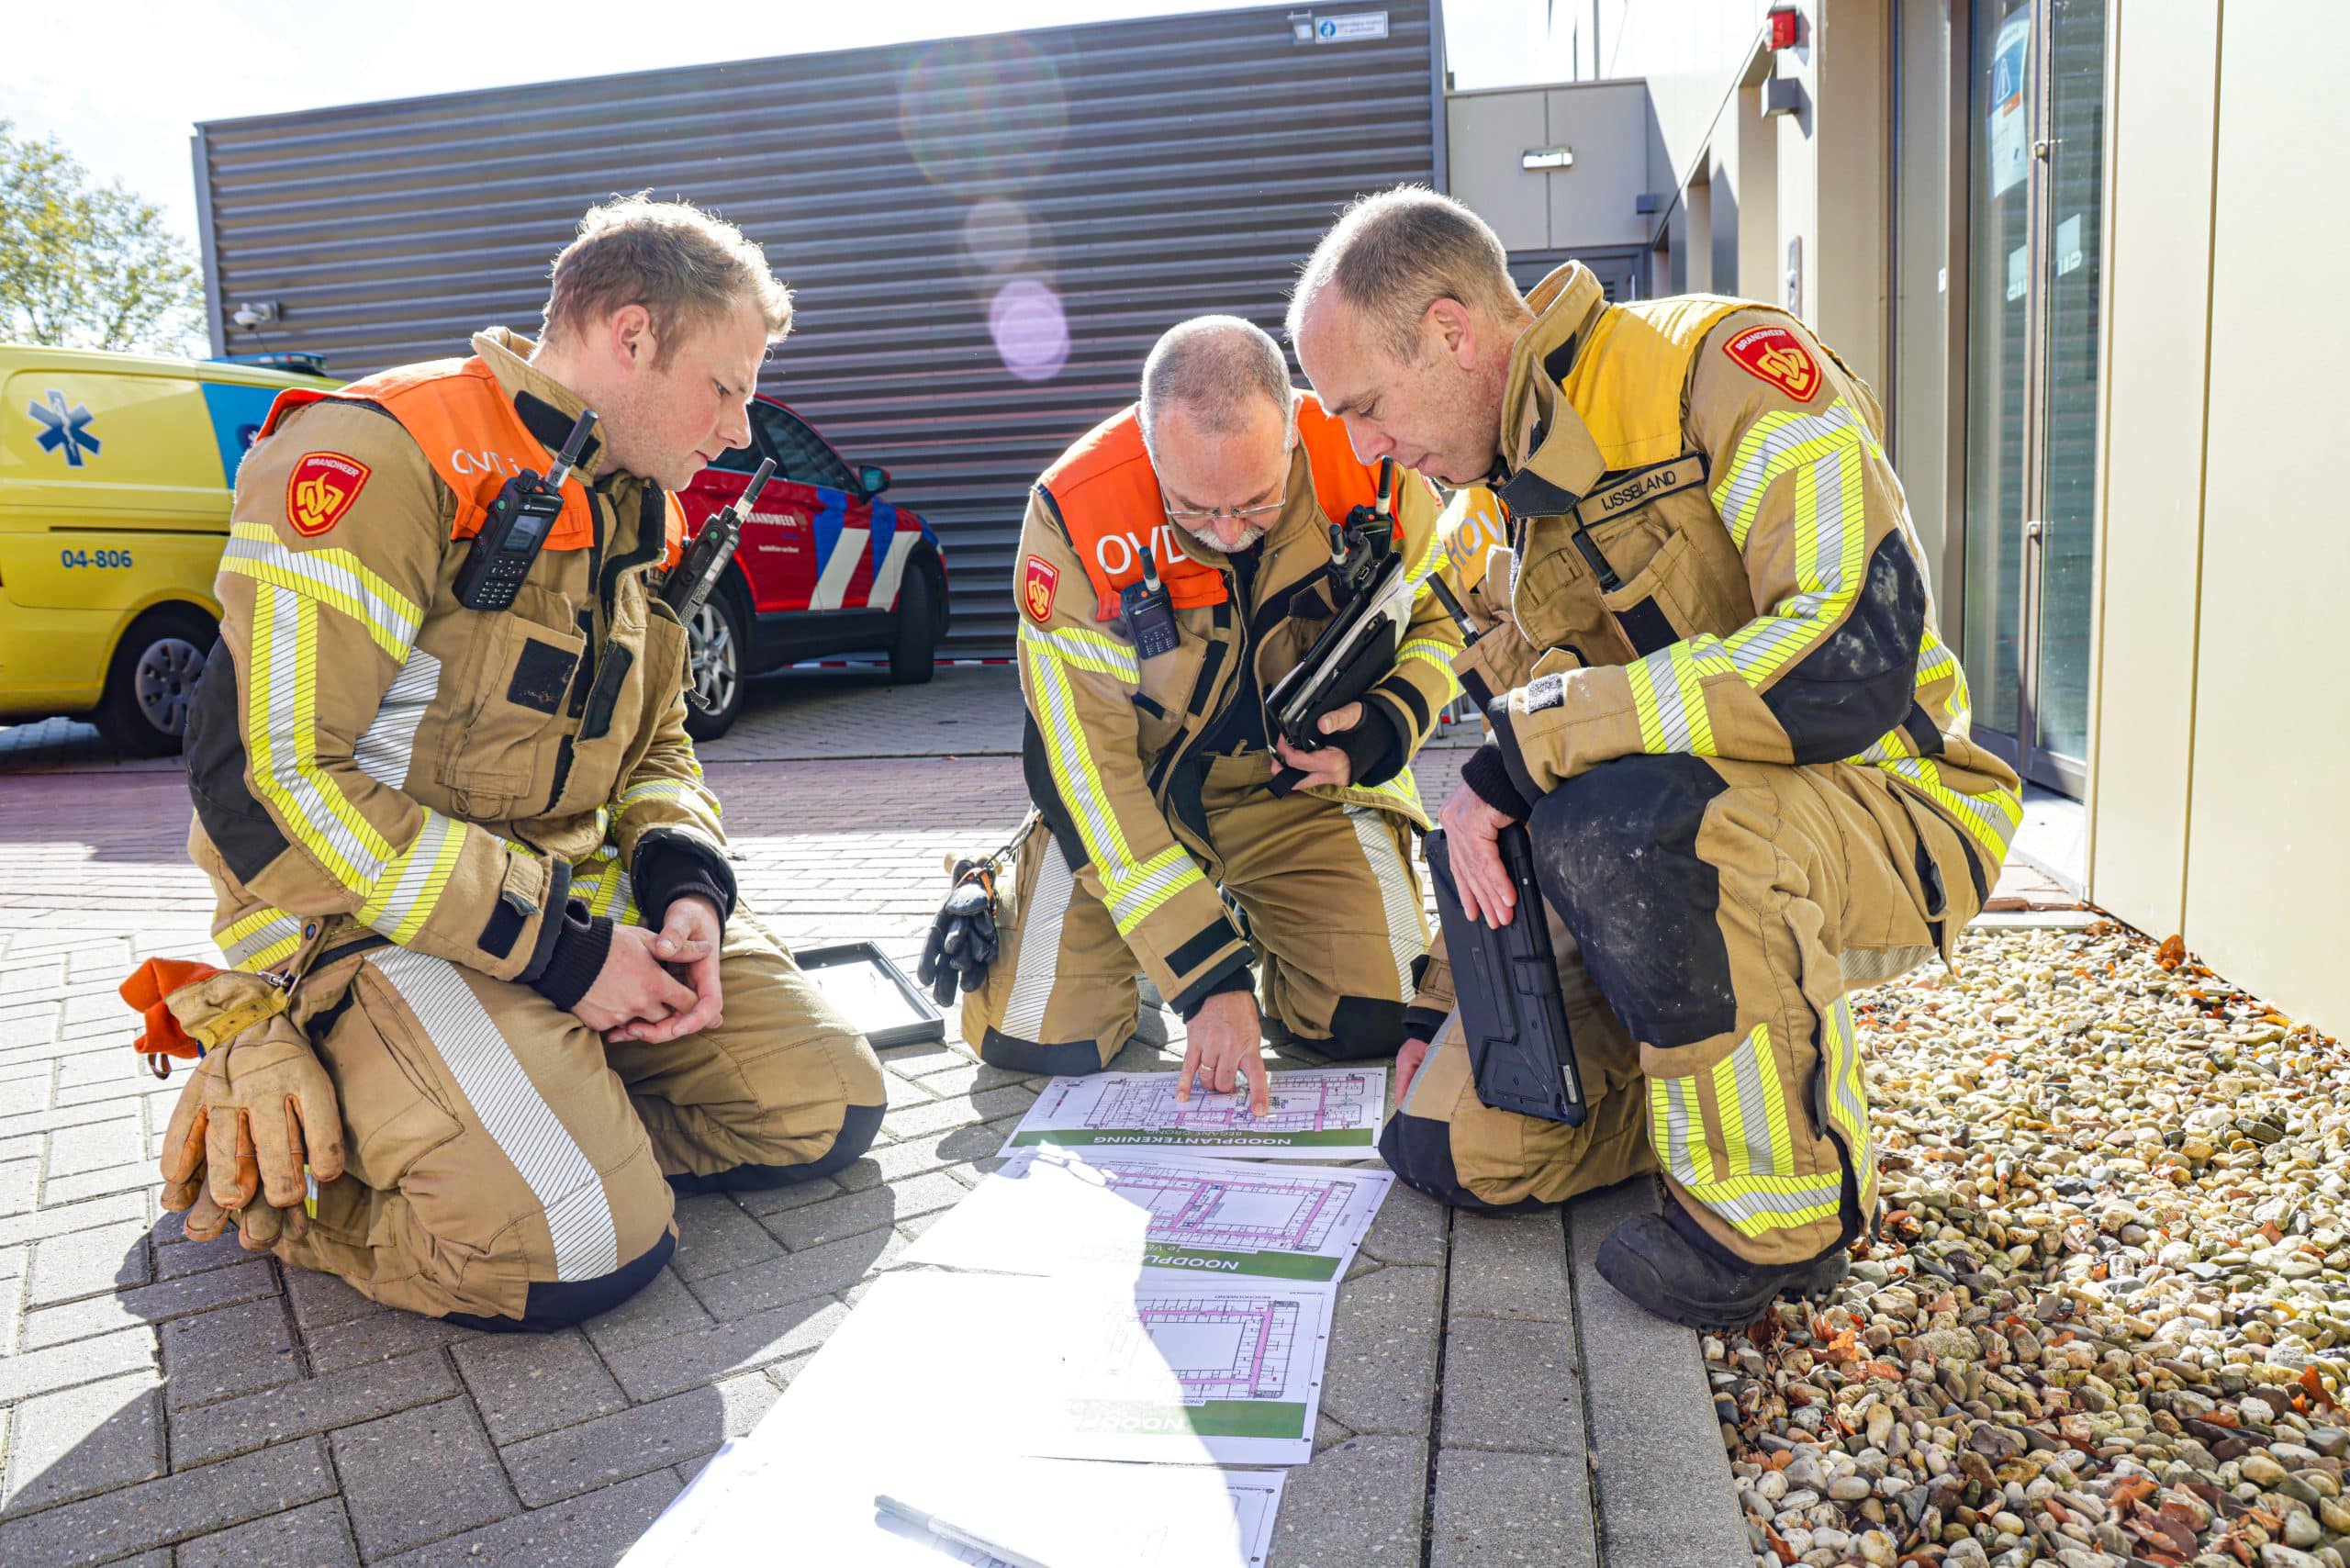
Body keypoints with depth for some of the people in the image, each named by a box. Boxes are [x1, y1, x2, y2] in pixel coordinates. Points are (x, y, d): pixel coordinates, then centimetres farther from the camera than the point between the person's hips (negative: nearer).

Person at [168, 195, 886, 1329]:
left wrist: (689, 881, -4)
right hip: (377, 920, -8)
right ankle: (266, 1147, 0)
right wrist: (551, 945, -21)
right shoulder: (382, 459, -17)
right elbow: (264, 781, -23)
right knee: (576, 1250, -28)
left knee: (829, 1108, -2)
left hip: (581, 891, 8)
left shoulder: (633, 511, 12)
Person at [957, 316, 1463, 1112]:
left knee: (1378, 1023, -14)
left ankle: (1272, 931, 20)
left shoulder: (1373, 468, -21)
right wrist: (1207, 975, -28)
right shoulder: (1077, 514, -27)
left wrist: (1385, 727, -21)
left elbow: (1440, 619, 2)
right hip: (1136, 788, -1)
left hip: (1305, 785, 2)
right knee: (1038, 1039, -12)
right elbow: (1084, 764, -24)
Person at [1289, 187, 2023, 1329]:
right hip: (1692, 852, 7)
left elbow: (1855, 663, -32)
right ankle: (1770, 1068, 17)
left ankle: (1780, 1214, -14)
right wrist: (1446, 1007, 11)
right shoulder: (1514, 502, 9)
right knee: (1450, 1143, -6)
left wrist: (1524, 744, -28)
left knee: (1618, 822, -39)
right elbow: (1522, 784, 16)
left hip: (1887, 815, -7)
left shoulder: (1725, 366, -17)